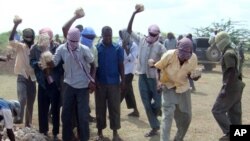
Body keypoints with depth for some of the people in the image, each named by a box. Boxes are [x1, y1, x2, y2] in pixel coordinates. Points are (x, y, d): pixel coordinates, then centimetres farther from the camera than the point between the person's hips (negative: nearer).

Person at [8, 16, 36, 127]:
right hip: (22, 78, -3)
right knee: (22, 100, -22)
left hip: (32, 78, 3)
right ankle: (18, 122, -11)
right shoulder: (20, 46, -4)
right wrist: (15, 25, -34)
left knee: (30, 104, 10)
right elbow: (11, 39, -23)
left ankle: (28, 125, 24)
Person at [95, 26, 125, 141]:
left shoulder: (118, 48, -1)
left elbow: (121, 65, 2)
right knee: (100, 108, 9)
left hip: (114, 83, 0)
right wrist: (94, 80, -7)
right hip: (100, 83, 0)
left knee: (114, 108, 5)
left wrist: (123, 80, -2)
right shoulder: (96, 48, -1)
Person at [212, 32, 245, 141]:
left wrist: (225, 89, -25)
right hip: (237, 87, 10)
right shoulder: (233, 52, 15)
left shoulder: (228, 54, -16)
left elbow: (232, 72, -24)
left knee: (217, 110, -3)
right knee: (234, 113, 13)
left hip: (231, 88, -10)